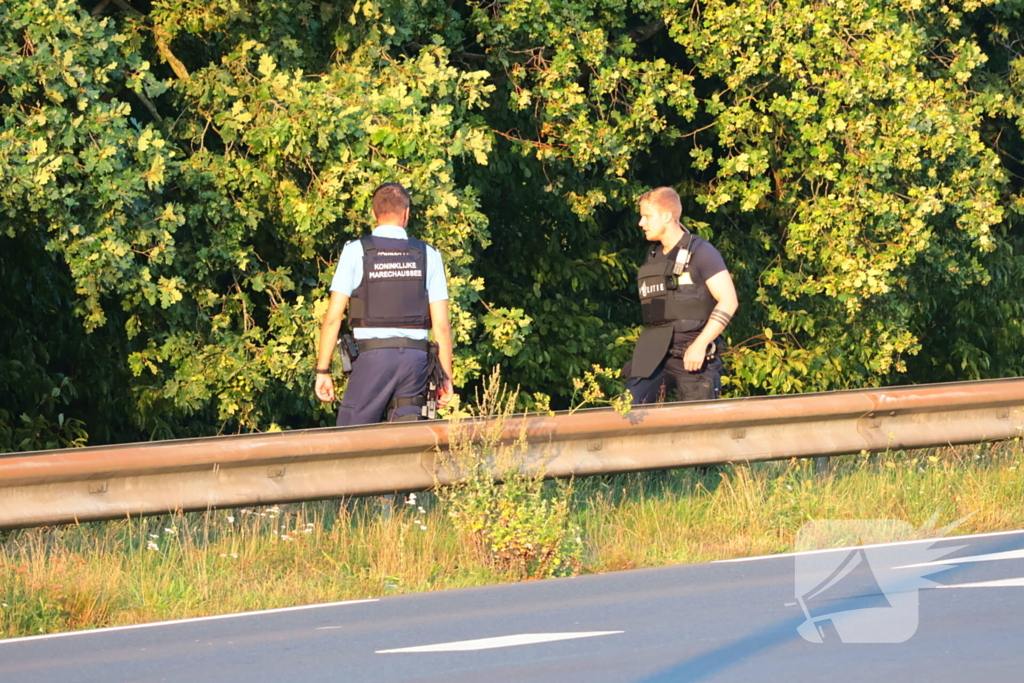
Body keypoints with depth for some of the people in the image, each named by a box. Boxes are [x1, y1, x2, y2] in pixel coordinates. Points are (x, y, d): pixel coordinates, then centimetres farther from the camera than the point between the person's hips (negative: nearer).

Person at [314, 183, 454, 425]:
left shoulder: (356, 252, 1)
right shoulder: (428, 256, 8)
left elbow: (333, 317, -1)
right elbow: (441, 325, 6)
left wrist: (323, 371, 4)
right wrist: (446, 377, 12)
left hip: (373, 356, -3)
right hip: (415, 357, 3)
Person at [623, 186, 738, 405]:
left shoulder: (700, 252, -4)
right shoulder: (653, 257, 17)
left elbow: (728, 301, -12)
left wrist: (699, 345, -18)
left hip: (693, 357, -6)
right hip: (654, 358, 6)